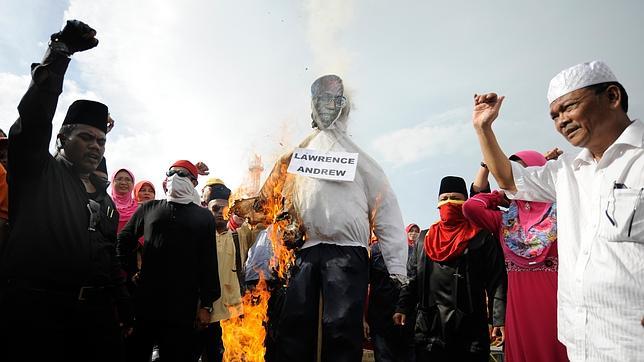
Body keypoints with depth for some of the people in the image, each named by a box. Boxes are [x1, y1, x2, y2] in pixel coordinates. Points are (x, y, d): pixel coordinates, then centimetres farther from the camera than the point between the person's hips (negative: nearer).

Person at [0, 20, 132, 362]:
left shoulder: (104, 197, 19)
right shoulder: (37, 172, 4)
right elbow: (34, 114, -13)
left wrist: (124, 310, 17)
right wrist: (59, 51, -14)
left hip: (96, 311, 5)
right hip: (34, 307, -5)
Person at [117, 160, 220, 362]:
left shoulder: (203, 216, 7)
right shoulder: (149, 208, 12)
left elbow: (209, 263, 3)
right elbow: (124, 240, 20)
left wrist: (206, 304, -1)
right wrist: (130, 270, 8)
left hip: (183, 306, -1)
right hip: (145, 300, 2)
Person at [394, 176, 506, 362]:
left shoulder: (482, 238, 2)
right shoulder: (423, 240, 14)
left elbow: (497, 281, -4)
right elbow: (412, 279, 16)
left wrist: (499, 320, -12)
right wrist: (402, 308, 5)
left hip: (470, 328, -3)